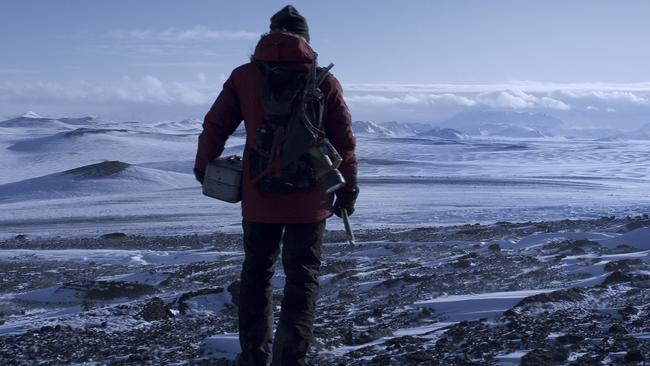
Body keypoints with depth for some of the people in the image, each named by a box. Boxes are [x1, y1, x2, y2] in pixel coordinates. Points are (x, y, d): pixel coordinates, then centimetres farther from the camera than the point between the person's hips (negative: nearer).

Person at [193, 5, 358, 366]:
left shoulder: (244, 76, 1)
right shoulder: (325, 81, -2)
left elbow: (215, 125, 3)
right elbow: (344, 141, -1)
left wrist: (203, 167, 18)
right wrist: (348, 188, 9)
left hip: (259, 197, 1)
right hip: (309, 200, -1)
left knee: (257, 273, 17)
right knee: (302, 278, 7)